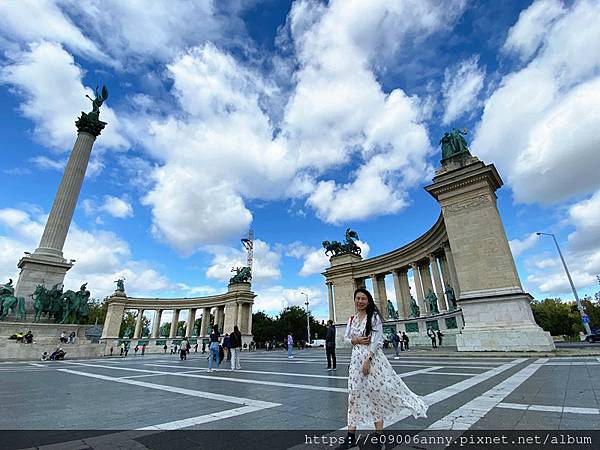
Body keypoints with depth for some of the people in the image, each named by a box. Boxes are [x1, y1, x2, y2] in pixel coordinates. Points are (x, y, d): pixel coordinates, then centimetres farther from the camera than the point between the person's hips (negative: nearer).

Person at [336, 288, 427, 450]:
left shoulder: (374, 317, -7)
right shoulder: (351, 319, 9)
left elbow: (376, 340, -13)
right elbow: (346, 338, 12)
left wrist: (367, 360, -17)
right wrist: (356, 340, -9)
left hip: (372, 357, -5)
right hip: (356, 359, 5)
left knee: (376, 392, 2)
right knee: (355, 394, 8)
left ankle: (379, 435, 20)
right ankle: (351, 437, 17)